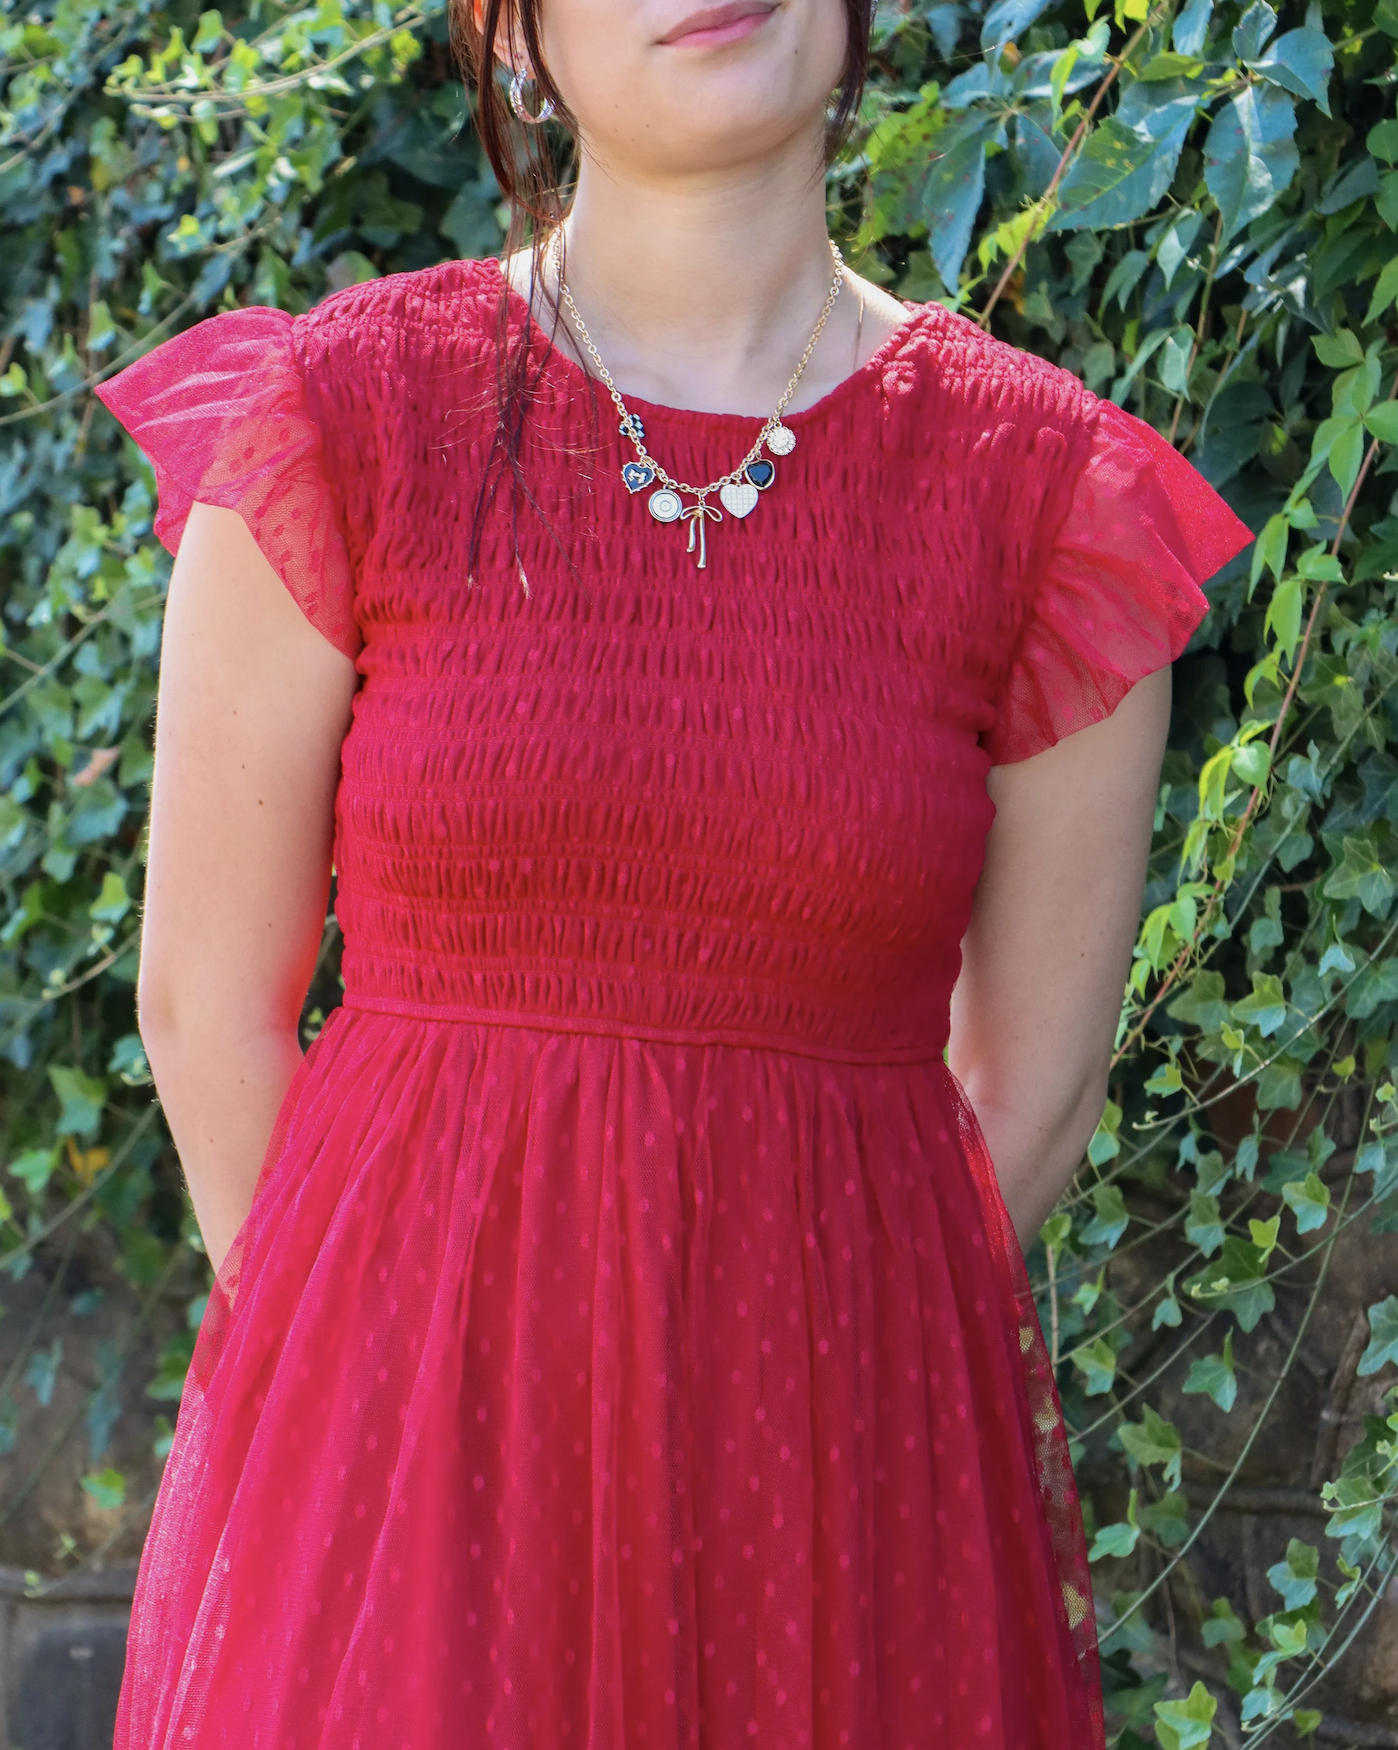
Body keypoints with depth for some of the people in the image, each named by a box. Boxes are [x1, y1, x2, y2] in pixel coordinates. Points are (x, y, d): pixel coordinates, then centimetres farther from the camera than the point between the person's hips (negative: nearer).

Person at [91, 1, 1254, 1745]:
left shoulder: (1054, 494, -1)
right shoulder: (338, 418, -3)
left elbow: (1029, 1090, 6)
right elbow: (207, 1003, 3)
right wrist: (384, 1369, 8)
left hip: (842, 1451, 1)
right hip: (398, 1408, -1)